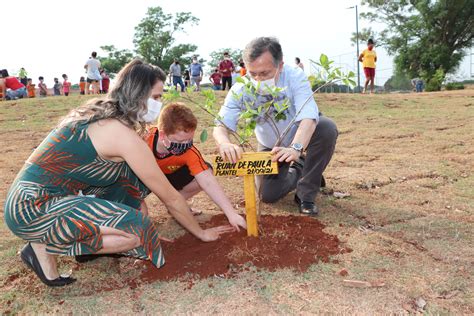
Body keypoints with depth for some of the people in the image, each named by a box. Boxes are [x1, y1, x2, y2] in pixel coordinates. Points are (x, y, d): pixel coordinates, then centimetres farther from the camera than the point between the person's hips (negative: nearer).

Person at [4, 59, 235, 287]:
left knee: (133, 178, 6)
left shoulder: (101, 114, 6)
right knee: (137, 231, -22)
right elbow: (170, 198, -12)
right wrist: (200, 232, 3)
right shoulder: (124, 135, -21)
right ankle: (43, 248, -5)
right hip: (32, 209, -9)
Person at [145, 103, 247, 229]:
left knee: (206, 172, -20)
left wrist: (232, 214, -41)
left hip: (169, 176, 2)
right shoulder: (146, 137, -36)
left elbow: (208, 182, -37)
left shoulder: (190, 153, -32)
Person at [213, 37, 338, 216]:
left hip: (300, 136, -1)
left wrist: (296, 148, -62)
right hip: (270, 146, 2)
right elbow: (220, 126, -29)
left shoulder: (295, 77, -30)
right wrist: (224, 143, -54)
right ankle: (297, 170, 28)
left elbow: (308, 118, -42)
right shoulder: (241, 90, -25)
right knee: (268, 196, -5)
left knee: (327, 128, -34)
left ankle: (306, 194, -17)